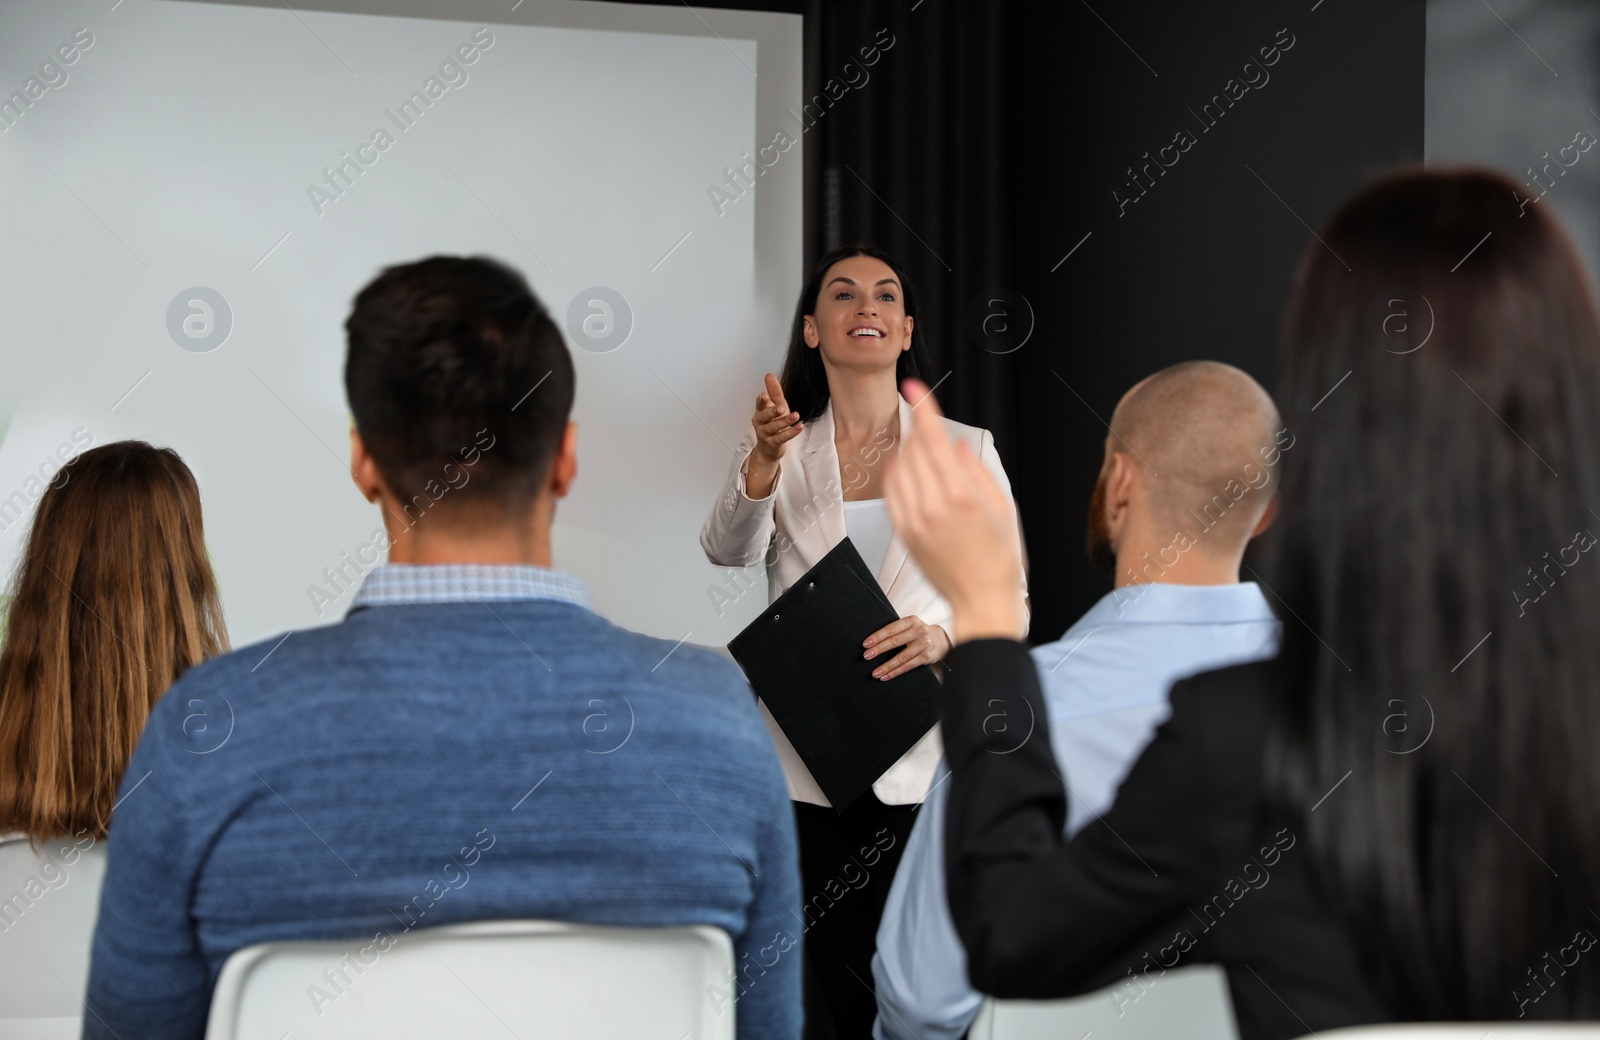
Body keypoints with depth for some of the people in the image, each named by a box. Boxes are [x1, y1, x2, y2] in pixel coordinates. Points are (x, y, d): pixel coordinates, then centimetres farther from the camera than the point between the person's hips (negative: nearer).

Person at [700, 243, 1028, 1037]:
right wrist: (766, 457, -30)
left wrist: (943, 635, -16)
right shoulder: (775, 452, 8)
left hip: (921, 769, 0)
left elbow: (1010, 599, 6)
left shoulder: (967, 451, 7)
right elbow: (729, 550, -11)